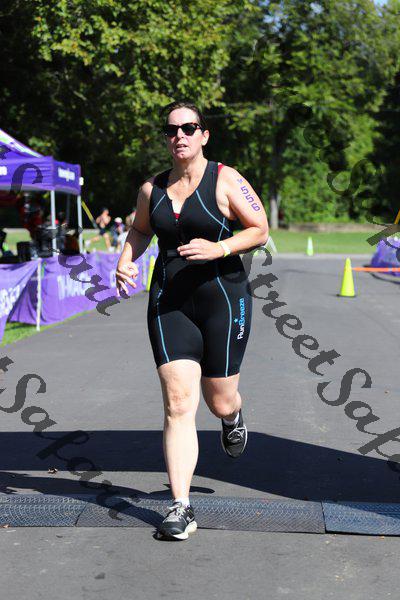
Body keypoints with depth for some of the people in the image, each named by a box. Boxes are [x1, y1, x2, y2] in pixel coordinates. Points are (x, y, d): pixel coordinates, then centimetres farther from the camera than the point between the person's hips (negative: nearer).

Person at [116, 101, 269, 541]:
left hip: (223, 299, -2)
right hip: (169, 304, 3)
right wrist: (125, 260, 4)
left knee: (219, 401, 8)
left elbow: (260, 230, -4)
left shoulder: (225, 180, -5)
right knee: (177, 405, -7)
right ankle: (181, 508, -4)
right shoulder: (152, 188, 7)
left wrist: (219, 248, -20)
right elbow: (140, 229, 24)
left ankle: (233, 418, 49)